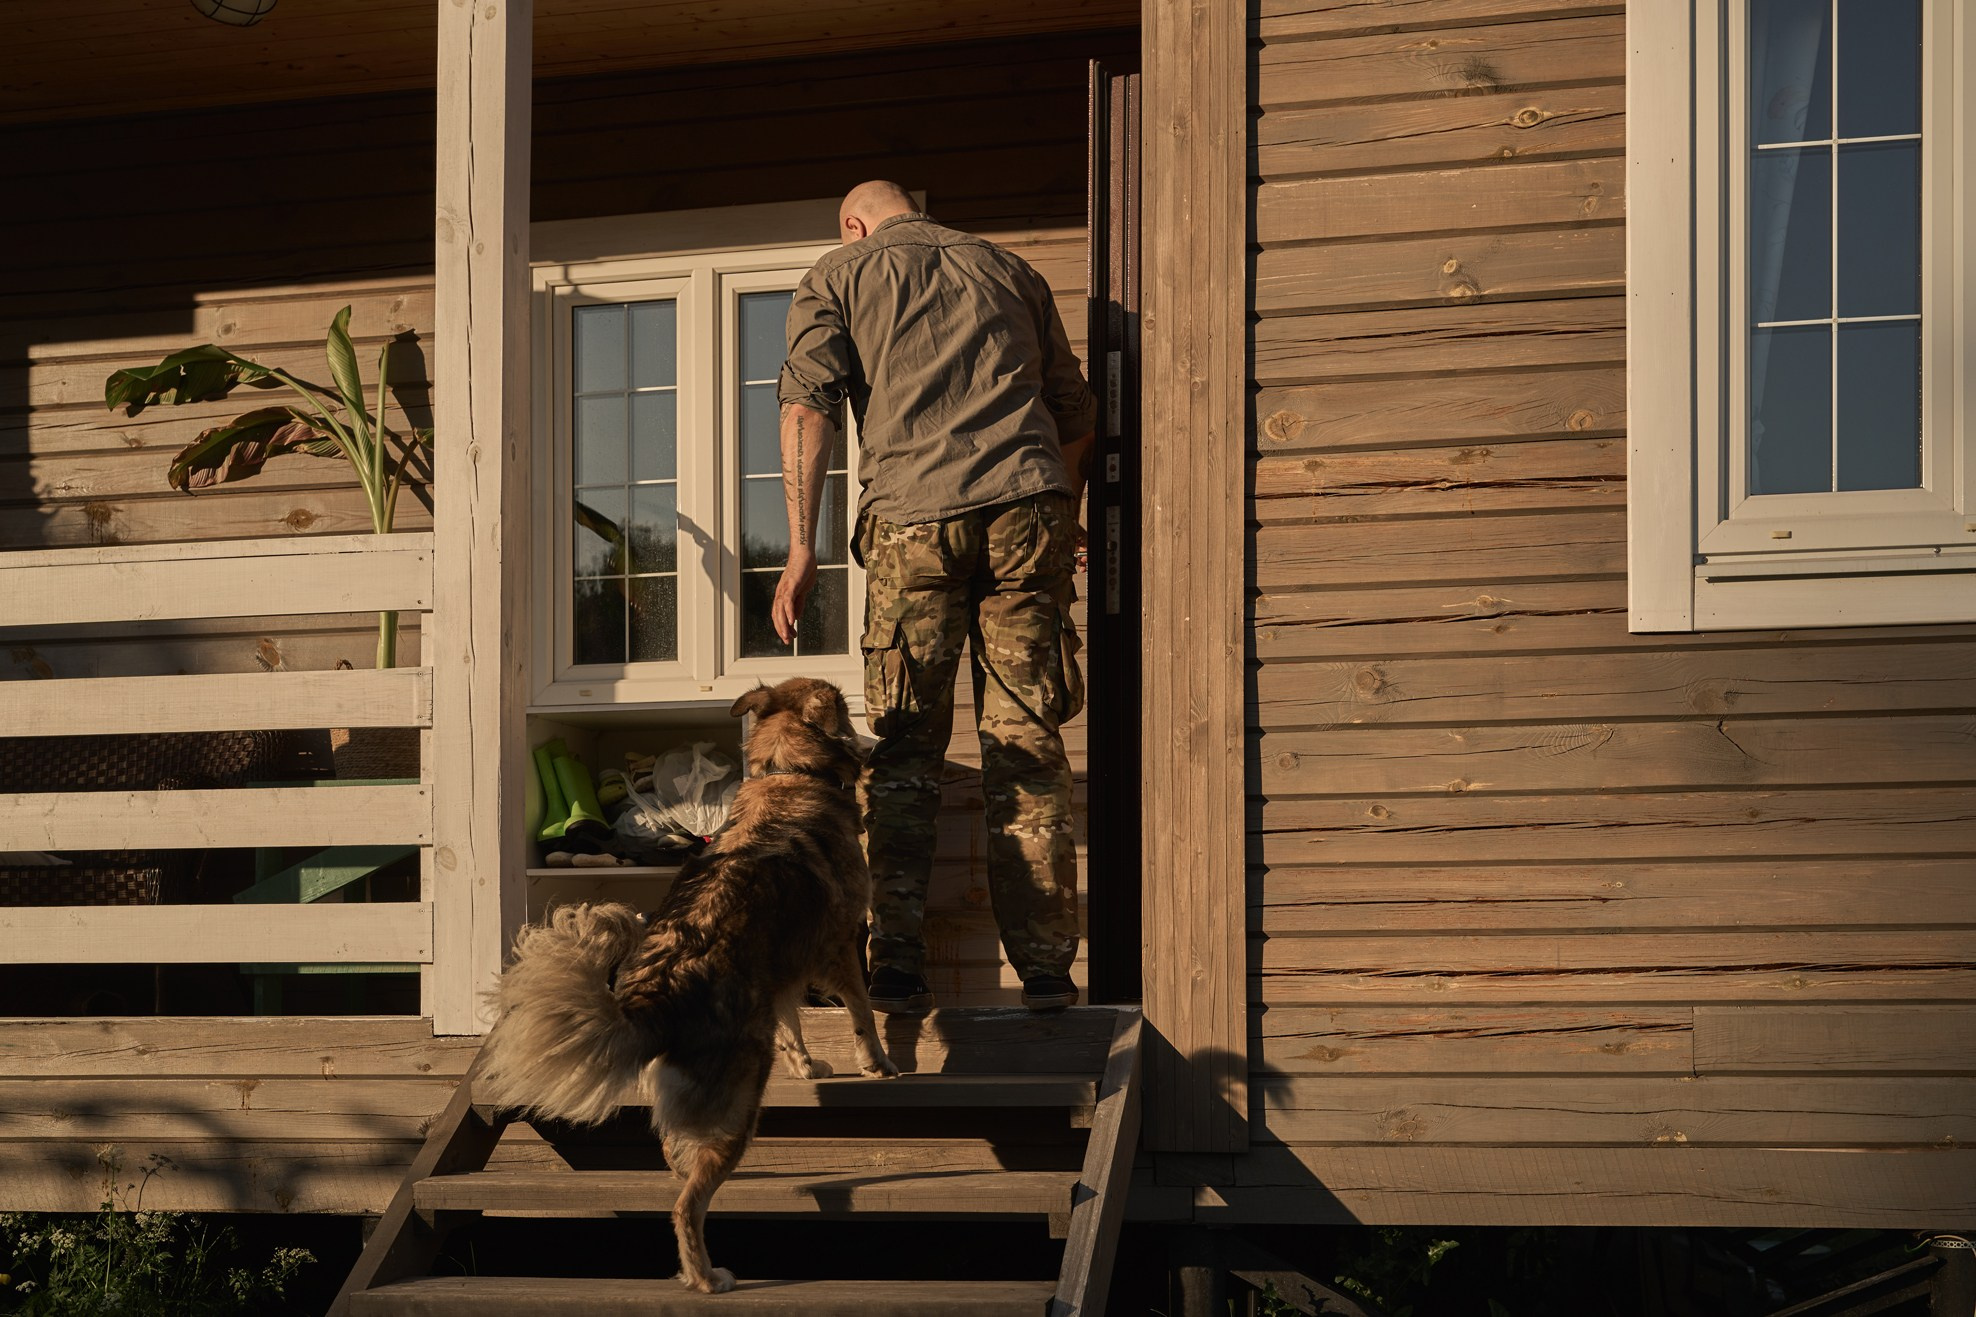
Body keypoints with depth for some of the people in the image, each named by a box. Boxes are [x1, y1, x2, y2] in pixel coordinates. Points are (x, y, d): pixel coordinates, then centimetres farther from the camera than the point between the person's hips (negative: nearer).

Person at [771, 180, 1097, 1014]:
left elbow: (807, 407, 1)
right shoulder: (1007, 270, 25)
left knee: (904, 751, 5)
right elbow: (1076, 416, 27)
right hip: (1027, 504, 2)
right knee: (1025, 742, 4)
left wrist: (801, 547, -2)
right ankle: (1043, 964, 0)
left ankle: (894, 965, -2)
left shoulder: (836, 278, 16)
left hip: (914, 513, -2)